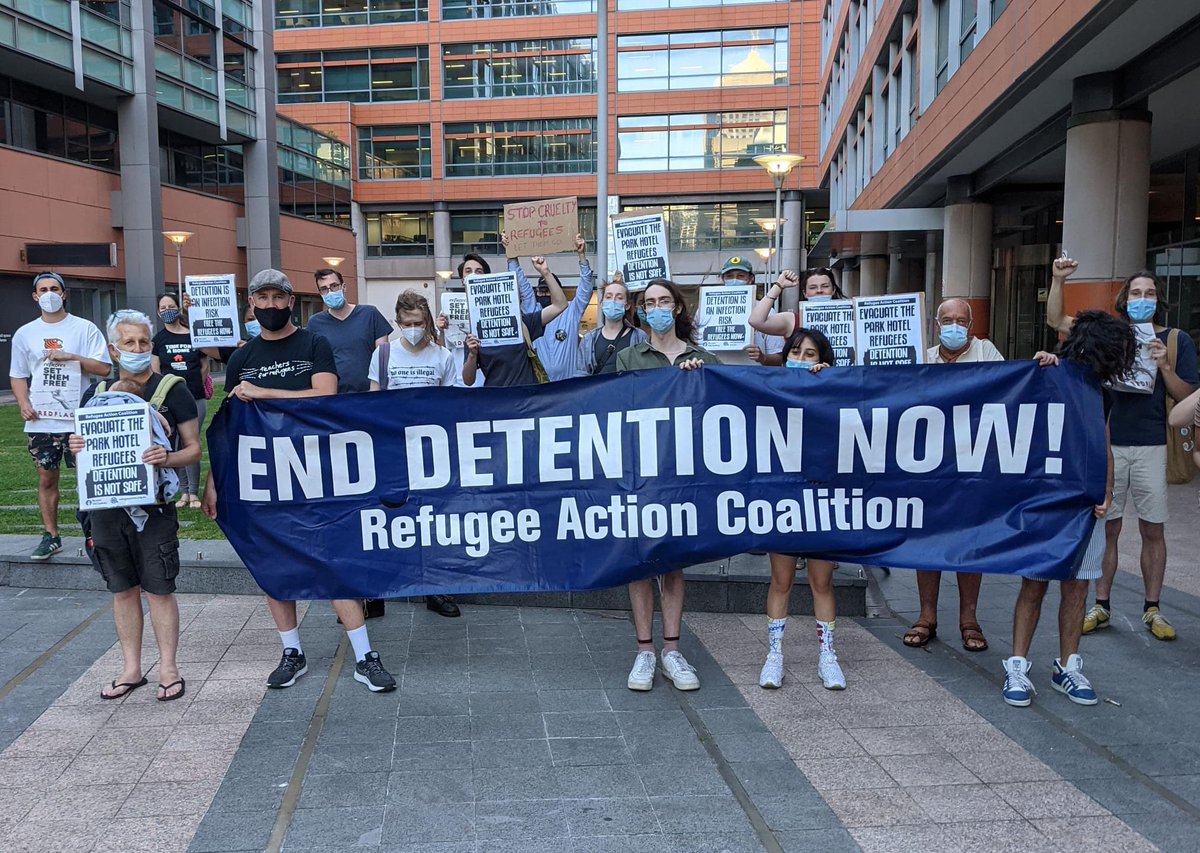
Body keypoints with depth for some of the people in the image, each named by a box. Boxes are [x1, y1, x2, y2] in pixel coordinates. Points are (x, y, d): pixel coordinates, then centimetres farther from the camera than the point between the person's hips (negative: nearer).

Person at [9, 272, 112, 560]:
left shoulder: (84, 328, 1)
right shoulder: (25, 333, 10)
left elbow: (105, 368, -4)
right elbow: (18, 375, 14)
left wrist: (71, 357, -15)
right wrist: (23, 403, -2)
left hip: (79, 418, -3)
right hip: (41, 421, 3)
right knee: (46, 478, 9)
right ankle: (50, 536, 19)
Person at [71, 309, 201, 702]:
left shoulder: (172, 389, -4)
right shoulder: (96, 393, 9)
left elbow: (194, 449, -3)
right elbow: (88, 443, 19)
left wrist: (168, 458, -23)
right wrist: (76, 447, -4)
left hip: (153, 506, -4)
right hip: (106, 505, 4)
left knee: (159, 590, 2)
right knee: (122, 590, 13)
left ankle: (168, 668, 15)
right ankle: (131, 669, 24)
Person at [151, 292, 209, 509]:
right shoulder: (157, 339, 3)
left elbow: (205, 365, 10)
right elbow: (154, 372, 1)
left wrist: (196, 386, 7)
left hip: (196, 399, -1)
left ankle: (194, 492, 7)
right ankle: (184, 491, 16)